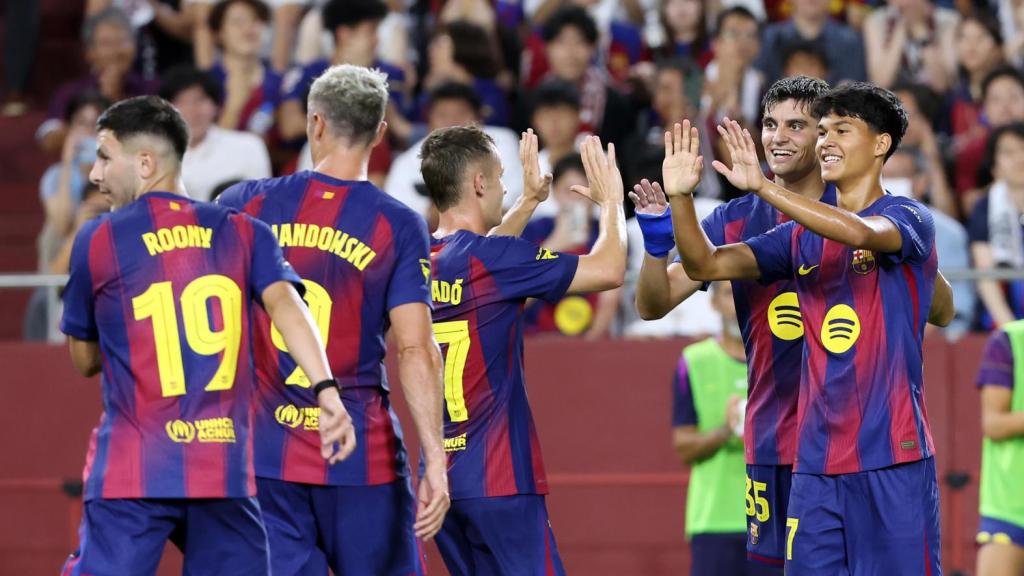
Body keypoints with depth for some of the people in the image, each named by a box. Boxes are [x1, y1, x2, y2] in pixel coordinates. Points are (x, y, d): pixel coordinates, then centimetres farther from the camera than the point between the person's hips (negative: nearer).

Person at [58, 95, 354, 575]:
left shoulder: (97, 240, 5)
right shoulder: (244, 233, 10)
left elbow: (84, 359, 15)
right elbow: (283, 302, -9)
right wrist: (326, 388, -20)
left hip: (132, 472, -3)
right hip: (227, 470, 3)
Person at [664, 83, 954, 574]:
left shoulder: (910, 219, -2)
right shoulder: (800, 237, 14)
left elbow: (860, 232, -23)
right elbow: (706, 265, 8)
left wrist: (763, 187, -30)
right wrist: (680, 197, -9)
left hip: (893, 458, -5)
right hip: (816, 460, 5)